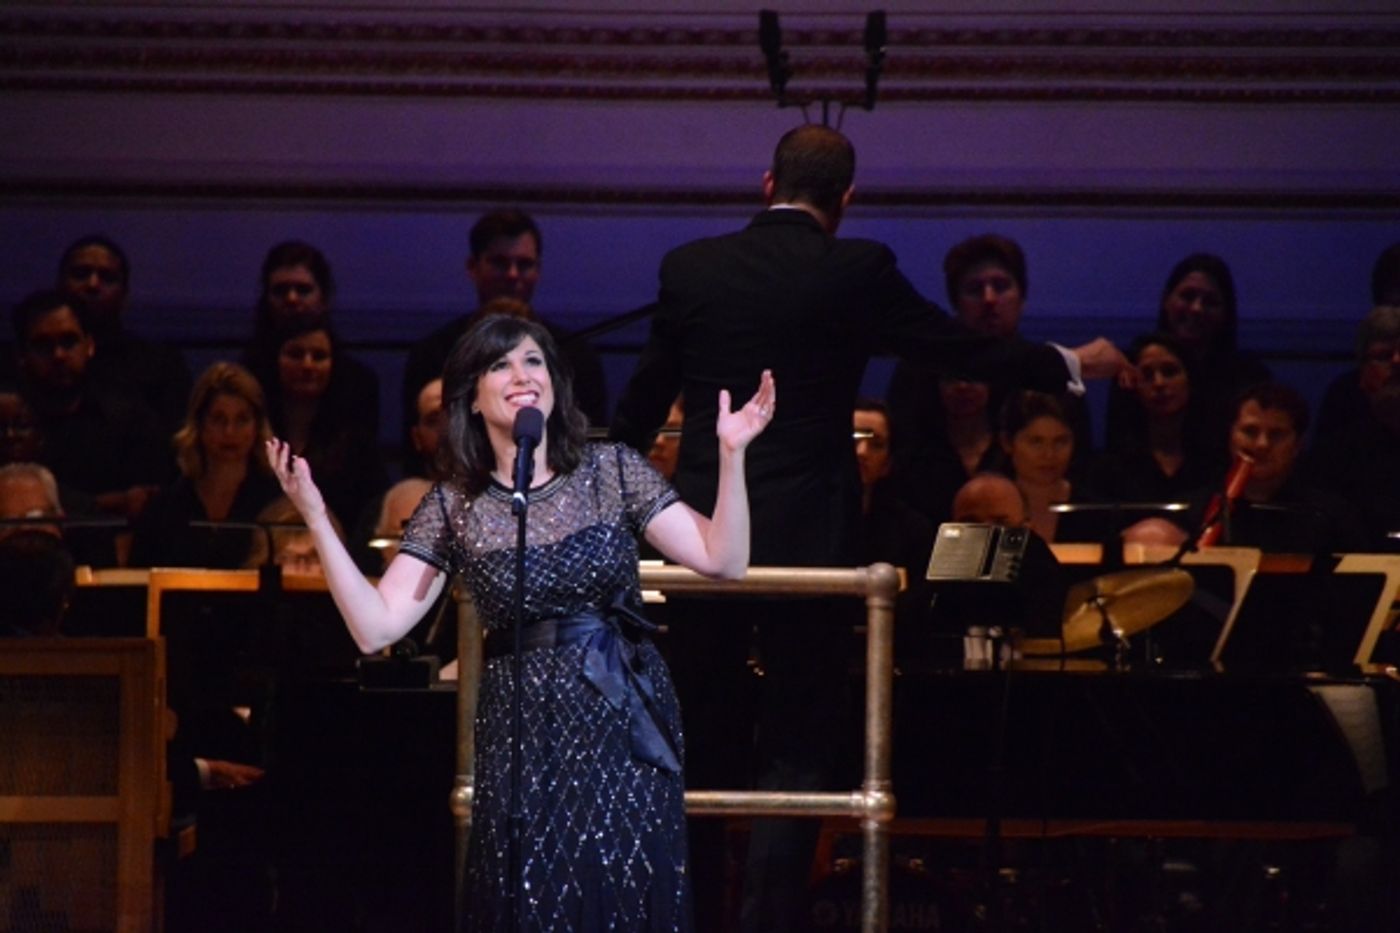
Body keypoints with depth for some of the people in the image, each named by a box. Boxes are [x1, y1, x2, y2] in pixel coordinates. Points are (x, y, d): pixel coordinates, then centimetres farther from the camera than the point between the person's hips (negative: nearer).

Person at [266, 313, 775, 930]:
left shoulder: (612, 471, 1)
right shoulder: (452, 508, 2)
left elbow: (724, 561, -3)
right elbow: (376, 627, -6)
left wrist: (730, 455, -14)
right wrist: (316, 521, -12)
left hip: (627, 724, 0)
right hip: (525, 738, 0)